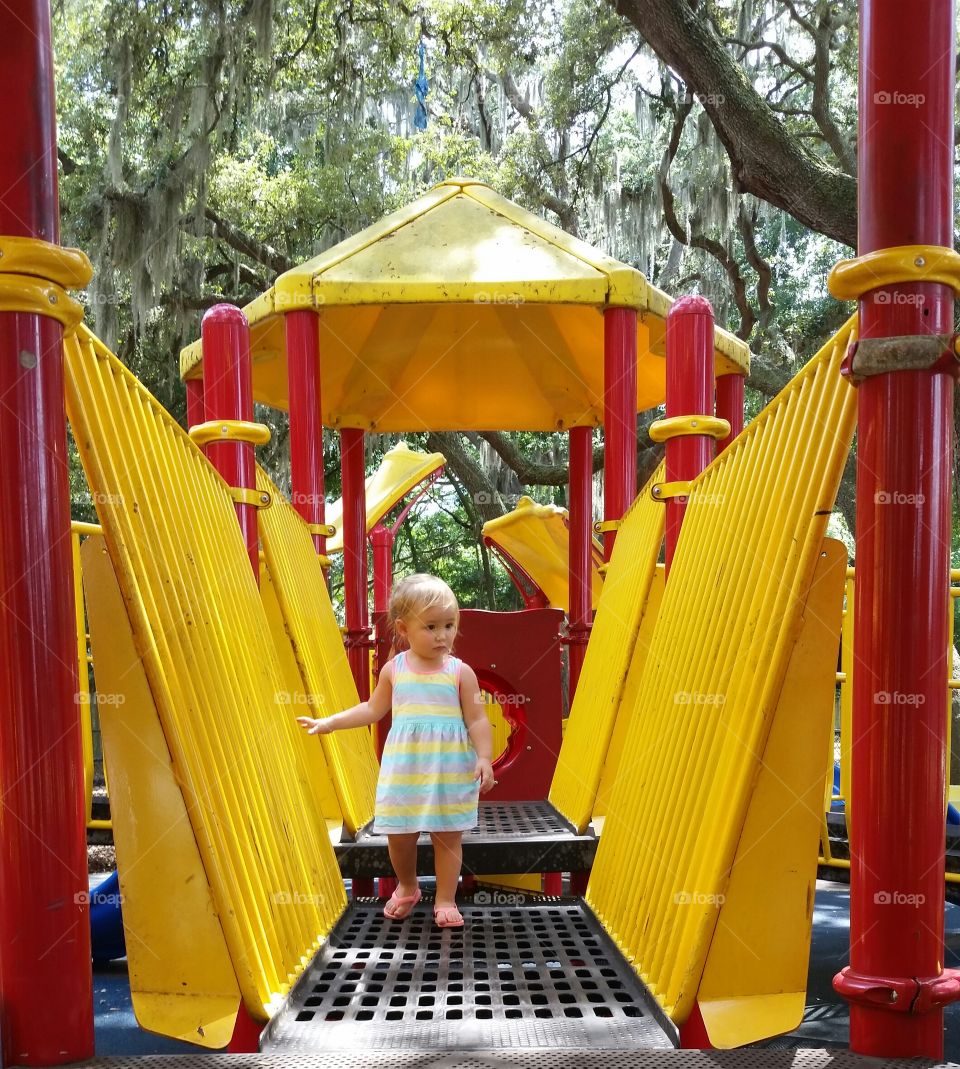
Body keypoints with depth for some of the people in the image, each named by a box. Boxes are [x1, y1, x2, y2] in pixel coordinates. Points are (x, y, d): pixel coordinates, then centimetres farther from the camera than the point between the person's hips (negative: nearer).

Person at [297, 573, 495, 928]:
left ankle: (445, 900, 21)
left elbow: (477, 720, -4)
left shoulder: (461, 672, -5)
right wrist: (329, 722, 10)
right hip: (404, 769, 2)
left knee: (448, 836, 4)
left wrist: (484, 758, -15)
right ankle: (407, 888, 35)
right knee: (398, 834, 9)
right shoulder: (393, 669, 1)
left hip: (450, 770, -2)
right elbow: (373, 709, 13)